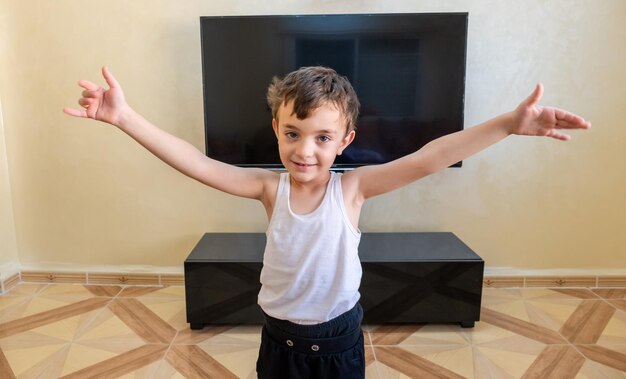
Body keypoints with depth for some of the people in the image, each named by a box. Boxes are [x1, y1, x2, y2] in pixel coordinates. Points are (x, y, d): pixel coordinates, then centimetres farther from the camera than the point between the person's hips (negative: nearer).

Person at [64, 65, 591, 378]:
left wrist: (509, 124, -36)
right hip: (281, 334, 1)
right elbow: (197, 164, -23)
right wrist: (125, 117, -30)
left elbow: (427, 159, -28)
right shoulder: (269, 187, -16)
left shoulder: (352, 187, -19)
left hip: (338, 335, -1)